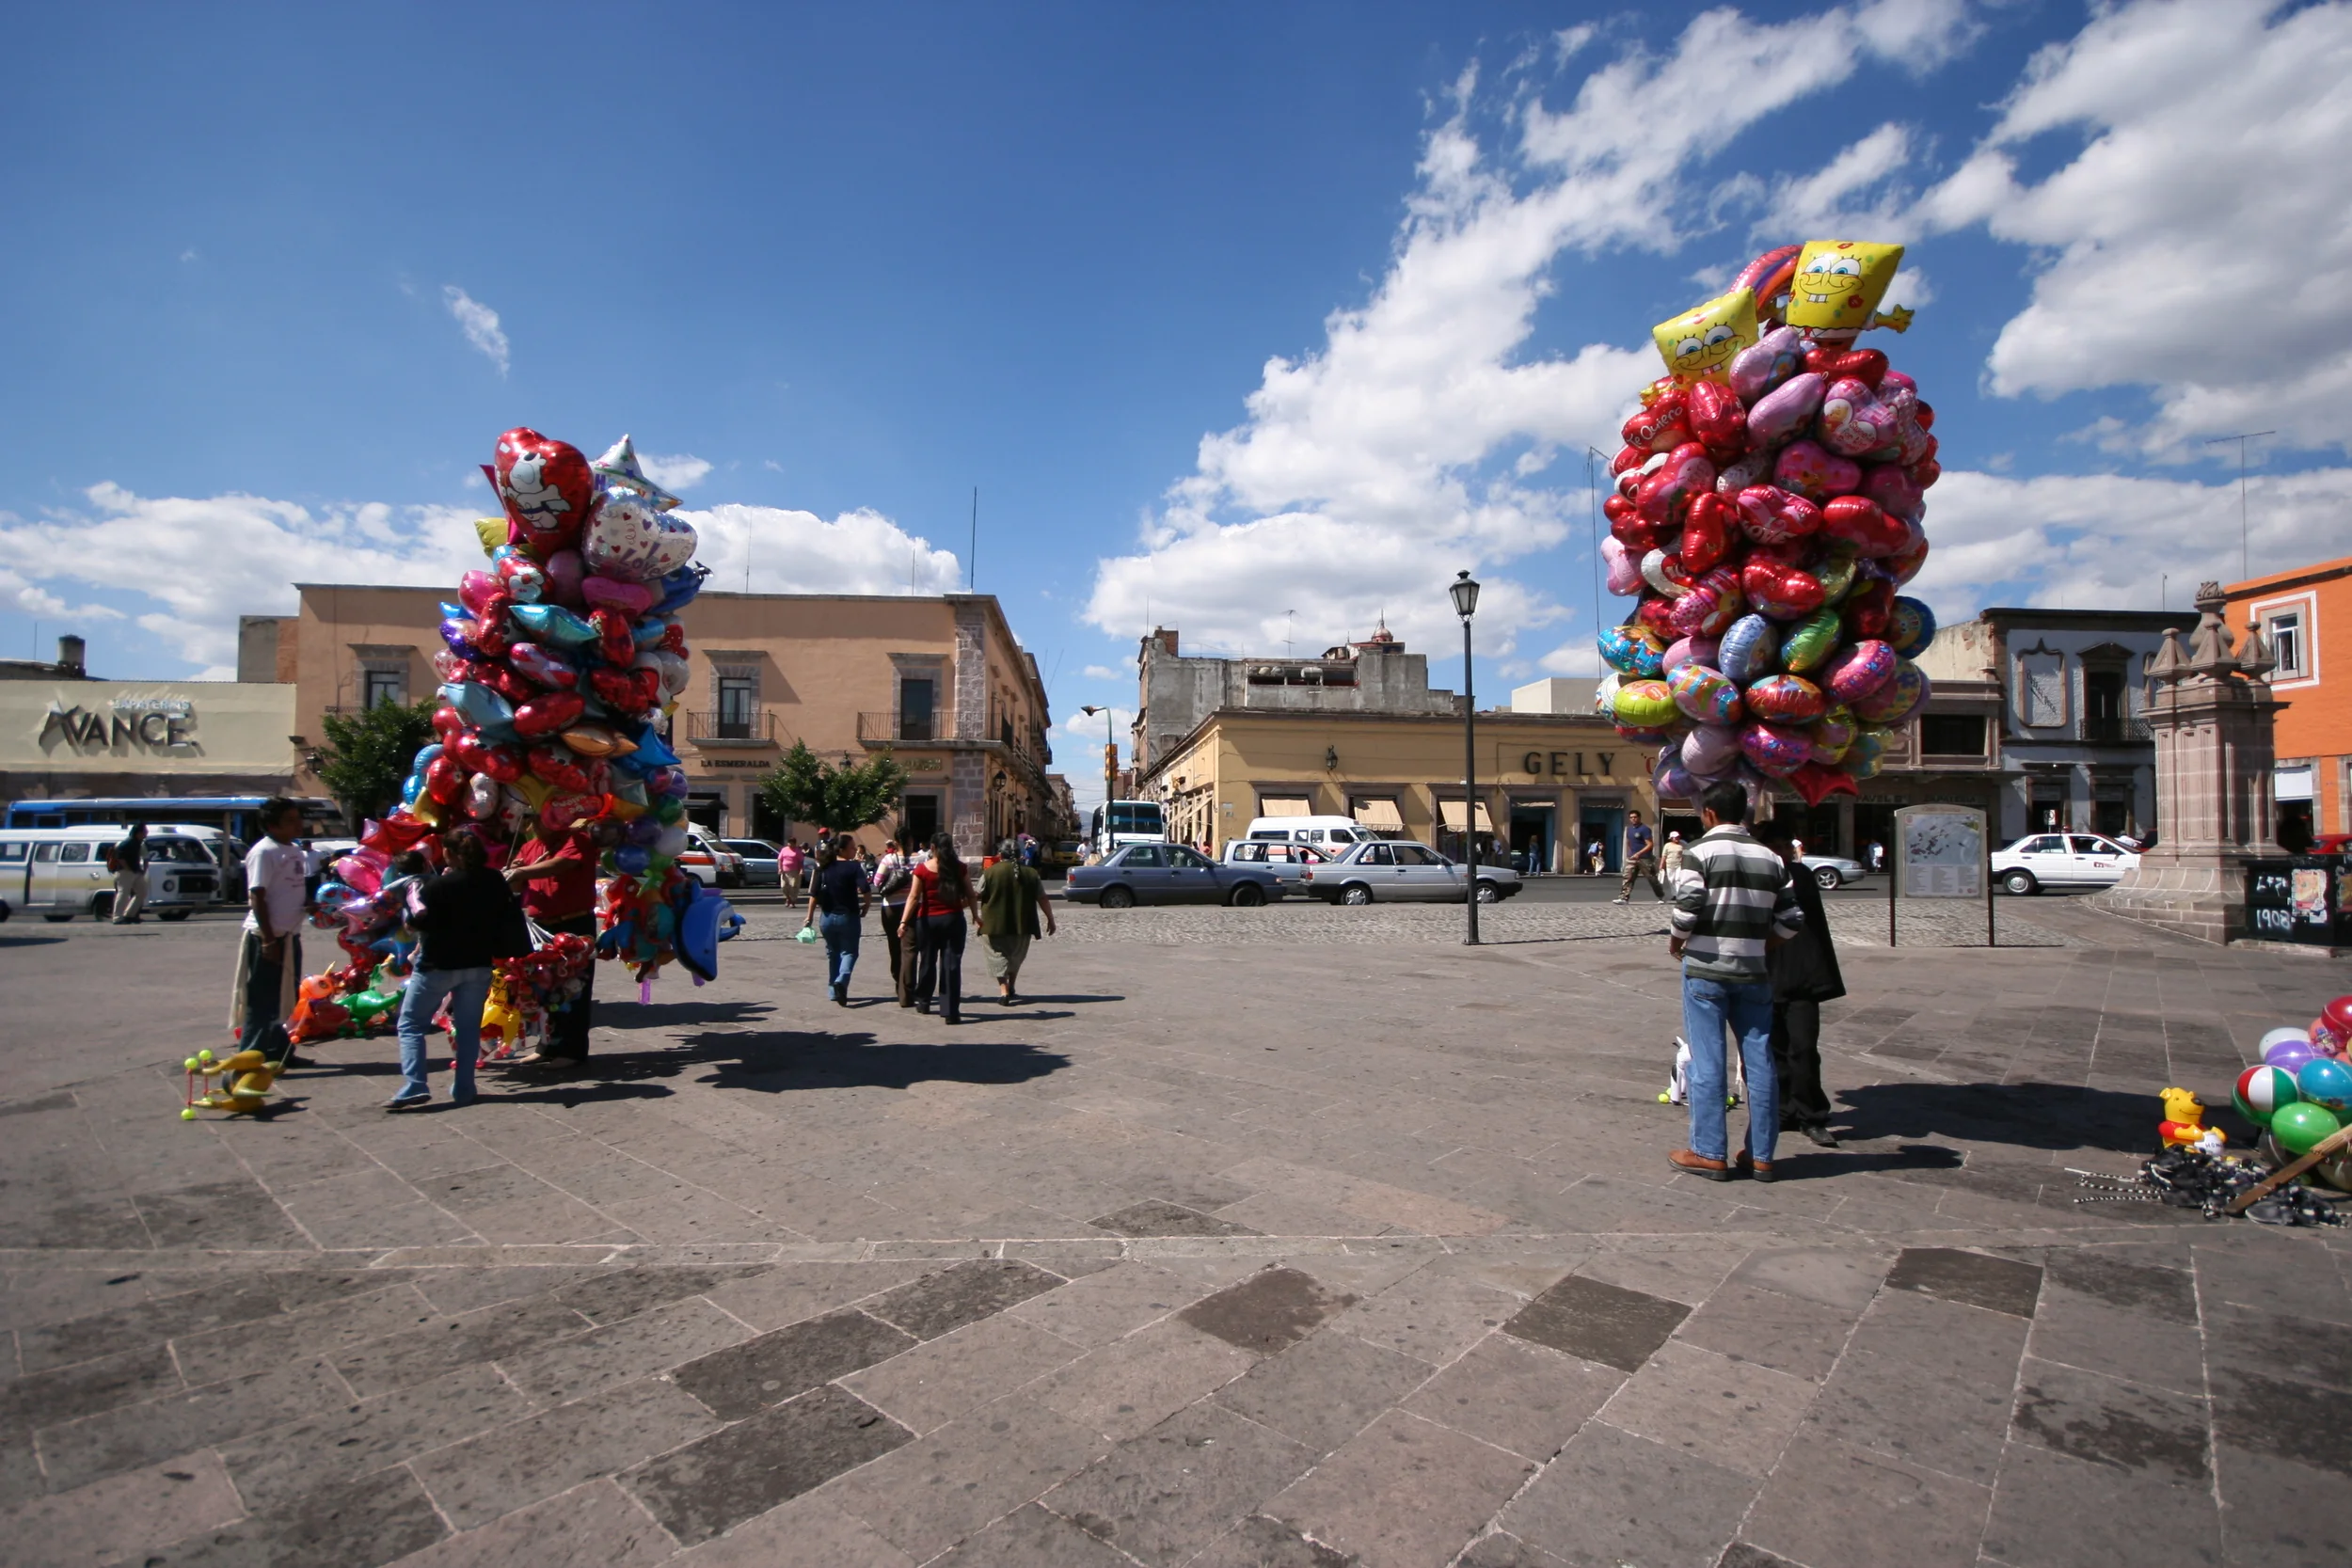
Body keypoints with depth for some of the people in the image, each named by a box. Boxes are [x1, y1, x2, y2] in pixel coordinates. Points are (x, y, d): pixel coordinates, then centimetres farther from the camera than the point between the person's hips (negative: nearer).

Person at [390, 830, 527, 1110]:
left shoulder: (437, 885, -17)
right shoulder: (495, 882, -2)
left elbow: (416, 922, -12)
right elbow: (507, 918, 8)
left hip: (438, 964, -4)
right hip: (479, 964, 4)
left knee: (410, 1024, 10)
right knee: (469, 1027, 11)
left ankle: (414, 1088, 0)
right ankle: (463, 1090, 13)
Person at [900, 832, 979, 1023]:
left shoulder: (923, 869, -4)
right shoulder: (960, 868, -1)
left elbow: (913, 897, -8)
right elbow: (971, 895, 0)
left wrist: (904, 921, -8)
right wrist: (975, 915, 12)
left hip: (928, 921, 0)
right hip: (953, 920, 0)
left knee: (927, 962, 17)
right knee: (951, 964, -1)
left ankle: (923, 1002, 34)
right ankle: (951, 1012, -5)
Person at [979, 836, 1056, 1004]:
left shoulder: (991, 872, -5)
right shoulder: (1031, 873, 2)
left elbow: (976, 896, 0)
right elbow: (1042, 899, 2)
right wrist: (1050, 919, 10)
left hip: (995, 924, -3)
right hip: (1022, 925, 3)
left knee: (999, 958, 5)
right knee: (1015, 957, 22)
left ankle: (1004, 991, -10)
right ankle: (1012, 989, 30)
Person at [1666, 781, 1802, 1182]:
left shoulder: (1701, 852, -9)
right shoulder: (1770, 858, 7)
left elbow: (1687, 908, -19)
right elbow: (1791, 920, 5)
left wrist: (1676, 941, -1)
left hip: (1705, 970, -4)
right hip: (1753, 972, 5)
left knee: (1706, 1062, 1)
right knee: (1760, 1062, 10)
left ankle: (1708, 1153, 7)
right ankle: (1760, 1156, 17)